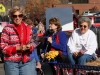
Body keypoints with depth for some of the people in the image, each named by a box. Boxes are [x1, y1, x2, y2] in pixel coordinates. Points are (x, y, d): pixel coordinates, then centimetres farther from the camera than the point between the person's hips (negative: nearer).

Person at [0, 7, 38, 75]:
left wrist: (29, 46, -7)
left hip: (26, 62, 4)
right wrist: (18, 48, -18)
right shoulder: (7, 29, -7)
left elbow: (32, 42, 17)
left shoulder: (28, 28, 8)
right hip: (11, 62, -4)